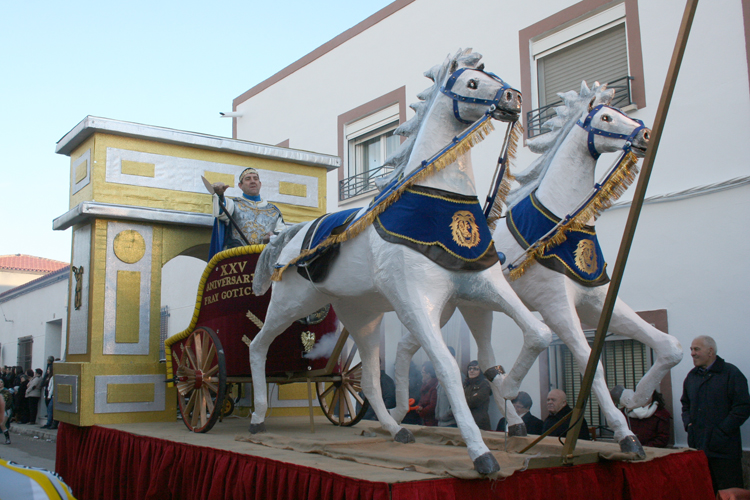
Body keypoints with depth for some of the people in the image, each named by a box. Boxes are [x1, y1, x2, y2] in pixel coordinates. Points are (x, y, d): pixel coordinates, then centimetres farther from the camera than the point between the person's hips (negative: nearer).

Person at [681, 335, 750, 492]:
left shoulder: (731, 373, -5)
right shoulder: (692, 376, 14)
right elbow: (686, 404, 25)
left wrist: (722, 431, -14)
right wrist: (688, 424, 7)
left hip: (724, 448, -5)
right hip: (697, 446, 6)